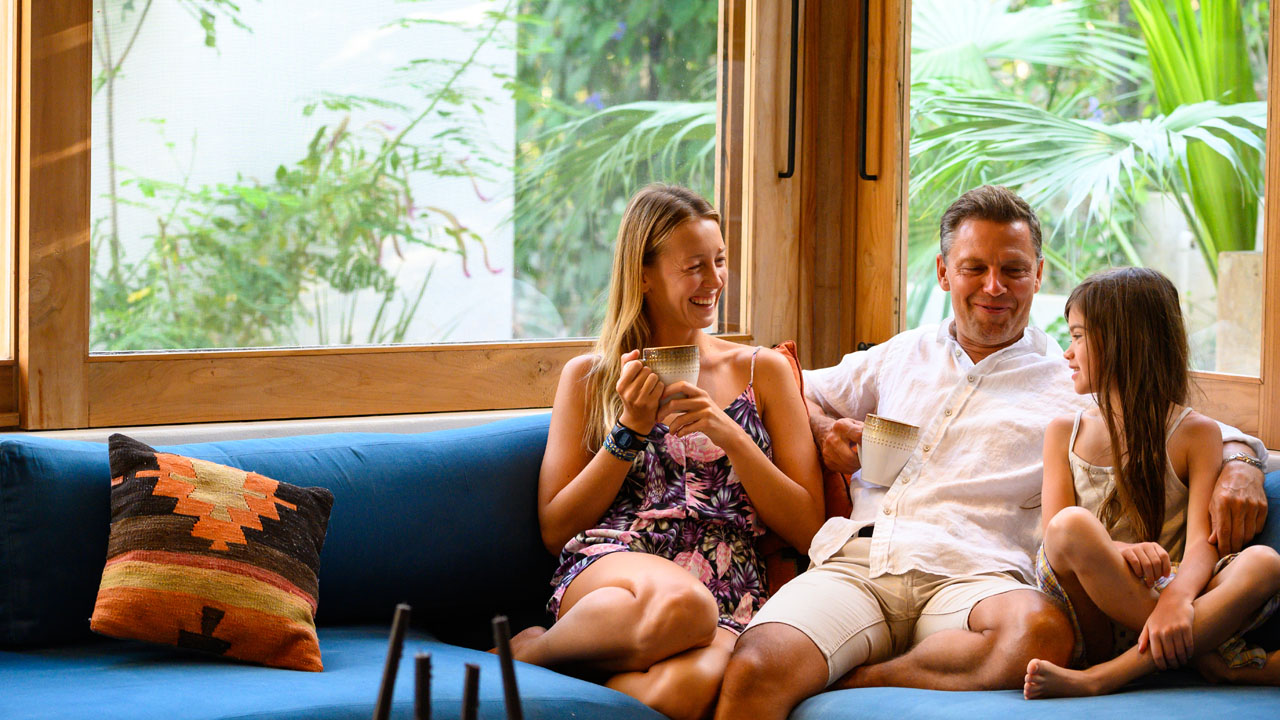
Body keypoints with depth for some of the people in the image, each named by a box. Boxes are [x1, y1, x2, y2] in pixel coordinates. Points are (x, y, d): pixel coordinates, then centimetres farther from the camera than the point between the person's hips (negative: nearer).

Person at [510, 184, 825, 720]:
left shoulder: (764, 371, 18)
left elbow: (807, 529, 11)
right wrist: (629, 431, 0)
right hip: (608, 568, 0)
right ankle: (531, 651, -13)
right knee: (680, 604, -41)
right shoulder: (587, 378, 17)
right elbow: (555, 529, 10)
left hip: (727, 601, 0)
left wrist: (729, 435, -2)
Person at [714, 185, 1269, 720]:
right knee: (752, 674, -35)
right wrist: (824, 430, 13)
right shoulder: (902, 356, 27)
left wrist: (1238, 466, -6)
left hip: (969, 576, 1)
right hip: (854, 562, 0)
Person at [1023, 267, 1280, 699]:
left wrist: (1177, 598, -30)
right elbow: (1056, 531, 2)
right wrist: (1116, 551, -22)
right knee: (1073, 525, -31)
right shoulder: (1065, 432, 16)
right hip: (1090, 611, 0)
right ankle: (1212, 656, -25)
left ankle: (1097, 679, -39)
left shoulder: (1196, 434, 8)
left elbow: (1201, 542, -7)